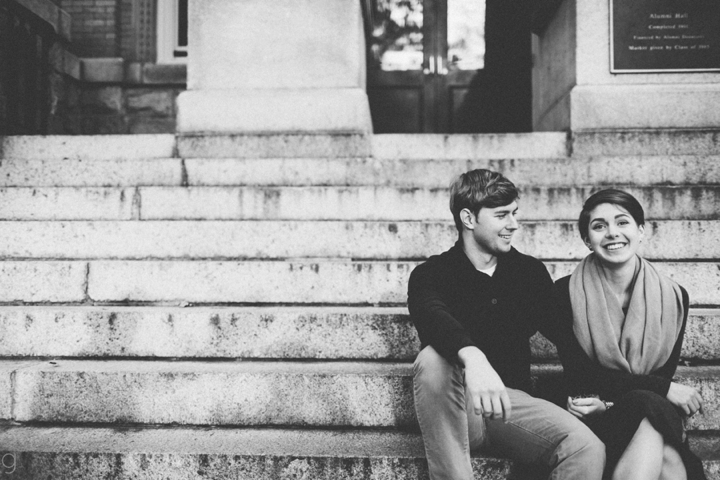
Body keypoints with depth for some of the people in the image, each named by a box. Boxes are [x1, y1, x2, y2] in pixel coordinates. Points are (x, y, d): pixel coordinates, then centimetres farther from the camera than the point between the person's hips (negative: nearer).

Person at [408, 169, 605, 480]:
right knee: (432, 359, -34)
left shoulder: (530, 272, 12)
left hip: (512, 400, 3)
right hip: (454, 405, -2)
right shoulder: (431, 274, -2)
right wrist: (472, 357, -46)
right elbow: (431, 316, -25)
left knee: (587, 449, -24)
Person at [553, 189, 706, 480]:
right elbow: (578, 375, -7)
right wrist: (664, 388, -13)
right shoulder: (566, 293, -1)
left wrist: (608, 403, -17)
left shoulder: (673, 298, 6)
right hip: (590, 422, -1)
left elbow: (665, 372, 2)